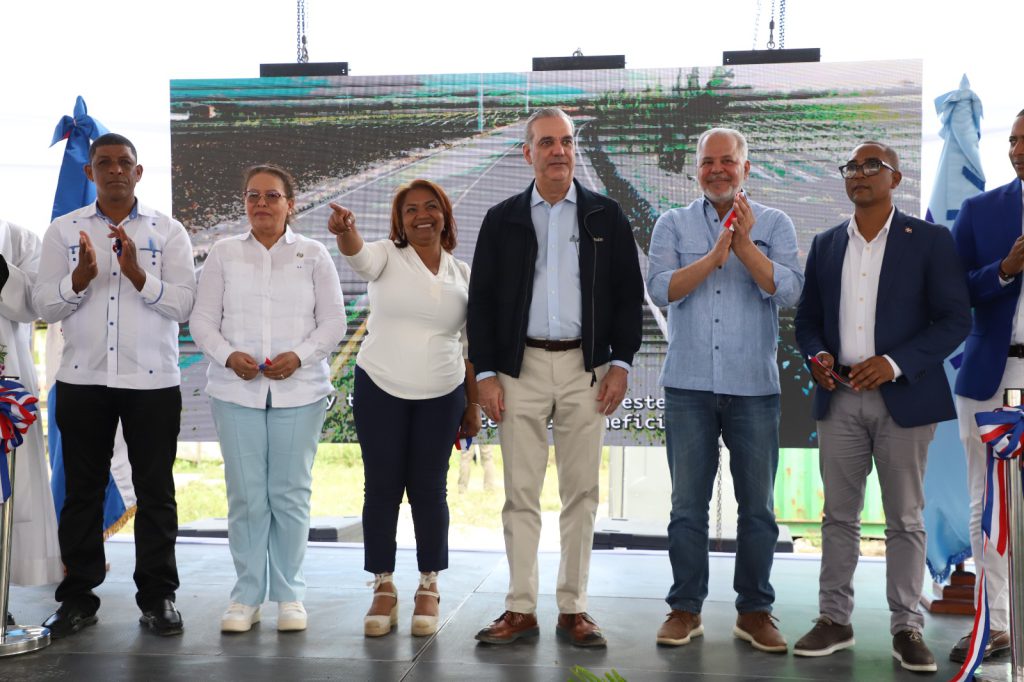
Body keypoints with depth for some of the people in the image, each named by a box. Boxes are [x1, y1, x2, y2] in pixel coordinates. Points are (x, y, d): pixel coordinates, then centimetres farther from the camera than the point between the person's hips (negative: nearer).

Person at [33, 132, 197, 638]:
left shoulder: (168, 231, 4)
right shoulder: (63, 231, 7)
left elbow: (183, 304, -6)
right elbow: (44, 306, 1)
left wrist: (137, 274, -20)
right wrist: (81, 277, -17)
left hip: (152, 382, -1)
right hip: (82, 379, 1)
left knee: (155, 492, 5)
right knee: (82, 490, 8)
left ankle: (157, 596, 14)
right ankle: (78, 596, 19)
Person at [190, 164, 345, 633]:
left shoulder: (313, 254, 8)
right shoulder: (224, 254, 10)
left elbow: (333, 321, 4)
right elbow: (203, 319, 7)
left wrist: (299, 355, -13)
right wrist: (229, 355, -12)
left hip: (299, 390, 0)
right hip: (236, 391, 1)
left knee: (291, 494, 3)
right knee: (246, 495, 1)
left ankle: (288, 594, 14)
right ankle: (247, 595, 12)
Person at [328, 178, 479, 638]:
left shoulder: (462, 274, 7)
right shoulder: (387, 257, 0)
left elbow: (470, 345, 11)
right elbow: (358, 255, -24)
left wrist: (473, 404, 9)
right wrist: (346, 231, -48)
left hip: (441, 397, 1)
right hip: (379, 391, -1)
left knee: (429, 490, 5)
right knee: (382, 488, 4)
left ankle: (429, 587, 19)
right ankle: (383, 586, 16)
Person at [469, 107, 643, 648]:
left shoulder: (606, 216, 6)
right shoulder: (502, 219, 6)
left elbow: (628, 294, 5)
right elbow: (481, 300, 4)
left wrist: (620, 364, -4)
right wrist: (484, 373, -3)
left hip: (585, 367, 0)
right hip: (520, 367, 0)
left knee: (580, 492, 4)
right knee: (521, 493, 3)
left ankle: (573, 609, 14)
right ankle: (520, 610, 11)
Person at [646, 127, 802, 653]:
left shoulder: (774, 225, 6)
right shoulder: (673, 225, 7)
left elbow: (787, 291, -8)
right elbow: (660, 288, -7)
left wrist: (744, 245, -16)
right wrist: (716, 255, -14)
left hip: (754, 386, 0)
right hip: (689, 385, 0)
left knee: (757, 505, 6)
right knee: (687, 505, 6)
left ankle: (754, 611, 19)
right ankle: (685, 608, 16)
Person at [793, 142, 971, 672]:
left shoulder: (929, 241, 0)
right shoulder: (825, 245, 11)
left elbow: (955, 319, -6)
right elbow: (808, 316, 15)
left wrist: (895, 363, -17)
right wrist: (816, 355, -7)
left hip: (902, 398, -3)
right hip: (839, 398, 3)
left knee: (905, 519, 5)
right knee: (839, 515, 8)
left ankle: (906, 627, 14)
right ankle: (833, 619, 17)